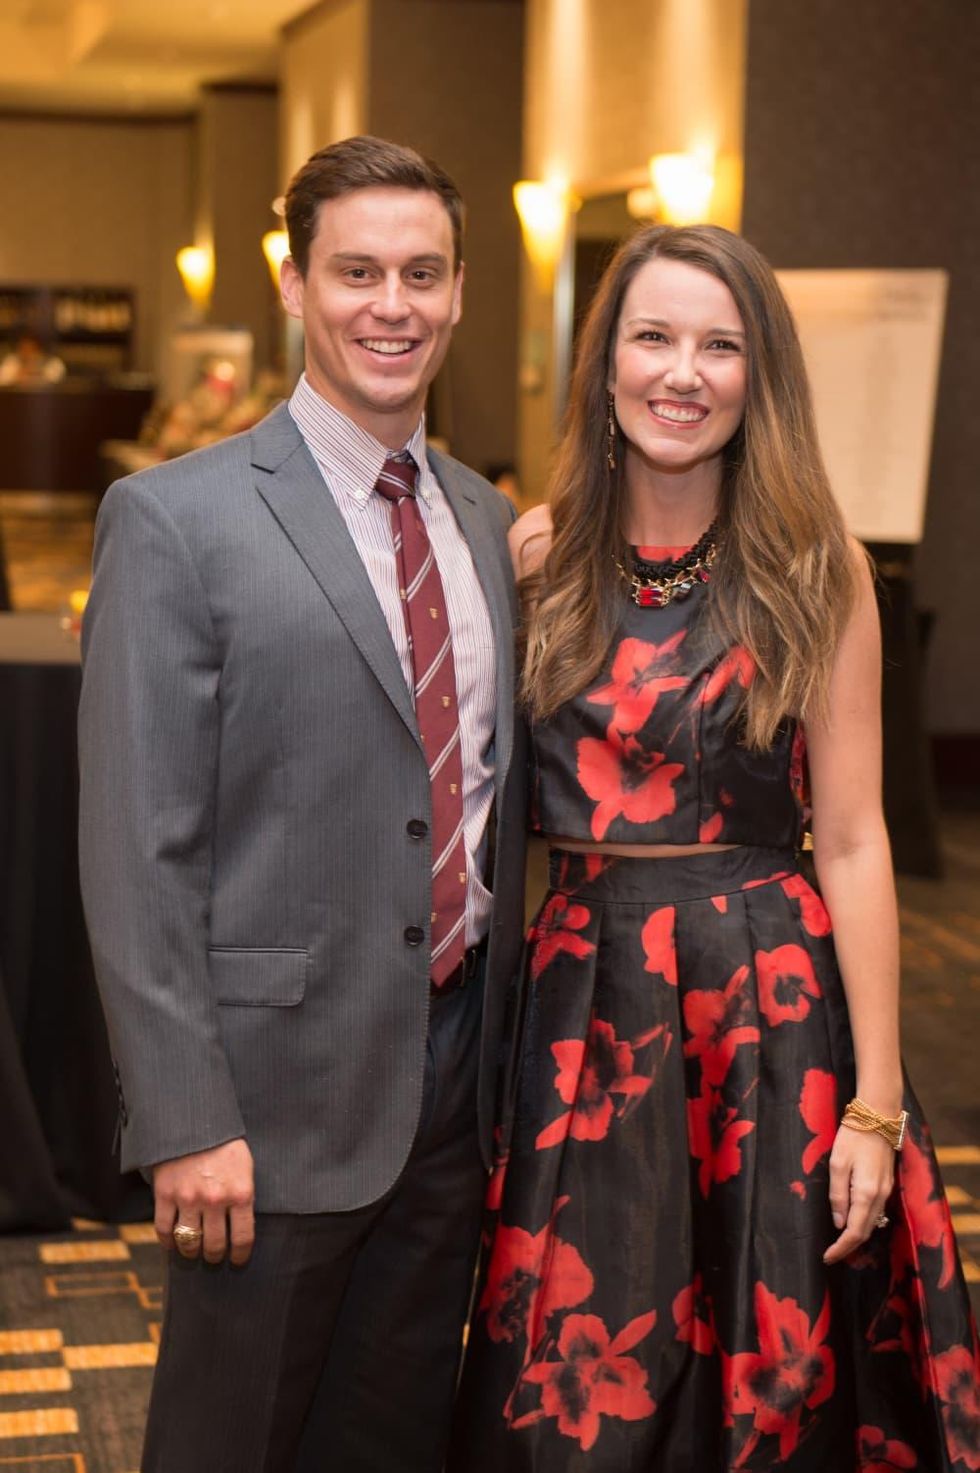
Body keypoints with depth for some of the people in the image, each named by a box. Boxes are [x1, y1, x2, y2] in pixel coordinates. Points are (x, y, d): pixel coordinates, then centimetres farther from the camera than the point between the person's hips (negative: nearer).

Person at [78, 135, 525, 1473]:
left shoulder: (485, 519, 9)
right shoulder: (175, 521, -11)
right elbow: (139, 850, -13)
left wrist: (506, 1048, 13)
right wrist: (184, 1121, -16)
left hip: (458, 1072, 6)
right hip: (284, 1087, -5)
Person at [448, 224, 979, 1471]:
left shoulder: (814, 572, -5)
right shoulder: (543, 553, 2)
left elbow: (851, 843, -7)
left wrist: (875, 1106, -9)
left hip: (772, 1004, -2)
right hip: (583, 1002, 3)